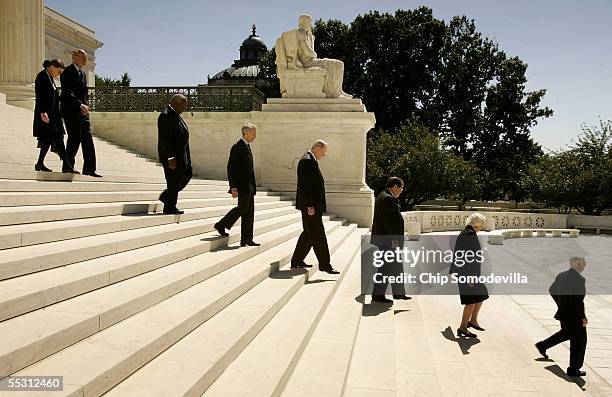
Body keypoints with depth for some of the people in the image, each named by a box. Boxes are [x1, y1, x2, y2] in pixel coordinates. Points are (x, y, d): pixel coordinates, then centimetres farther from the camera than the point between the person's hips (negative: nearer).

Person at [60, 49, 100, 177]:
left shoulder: (82, 74, 20)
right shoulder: (68, 72, -6)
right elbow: (68, 93, -15)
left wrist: (86, 105, 3)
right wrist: (80, 105, -20)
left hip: (82, 112, 8)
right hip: (71, 111, -8)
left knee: (87, 139, 3)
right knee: (74, 138, -7)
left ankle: (89, 169, 5)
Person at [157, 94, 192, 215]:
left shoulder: (176, 115, 13)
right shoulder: (165, 116, -17)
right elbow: (165, 138, -22)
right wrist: (171, 157, -24)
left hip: (181, 155, 10)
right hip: (171, 156, -10)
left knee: (187, 175, 16)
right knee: (173, 181, -2)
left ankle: (166, 196, 26)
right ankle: (169, 208, 11)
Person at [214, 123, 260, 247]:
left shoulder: (247, 146, 16)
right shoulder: (237, 147, -13)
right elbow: (231, 168, -18)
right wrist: (233, 187, -22)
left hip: (249, 185, 9)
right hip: (242, 185, -9)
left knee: (249, 211, 8)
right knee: (243, 208, -7)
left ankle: (246, 239, 12)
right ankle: (221, 225, 11)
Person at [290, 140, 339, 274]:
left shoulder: (310, 161, 17)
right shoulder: (307, 161, -16)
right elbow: (305, 185, -22)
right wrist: (309, 206, -23)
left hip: (313, 205, 11)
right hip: (310, 205, -11)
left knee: (309, 234, 16)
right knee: (318, 236, -5)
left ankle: (297, 260, 23)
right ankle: (324, 264, 1)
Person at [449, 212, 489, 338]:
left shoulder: (464, 233, 13)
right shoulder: (470, 235, -18)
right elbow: (469, 256, -24)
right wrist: (470, 275, -24)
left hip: (464, 271, 10)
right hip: (468, 272, -10)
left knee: (481, 295, 19)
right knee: (472, 300, -4)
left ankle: (473, 320, 27)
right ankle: (462, 328, 2)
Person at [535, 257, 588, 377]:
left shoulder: (561, 275, 2)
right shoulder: (579, 279, -21)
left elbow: (552, 290, 12)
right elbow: (579, 301, -25)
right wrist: (583, 317, -16)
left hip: (563, 312, 8)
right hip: (574, 315, -8)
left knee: (566, 333, 30)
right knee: (578, 341, 7)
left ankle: (543, 345, 27)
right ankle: (573, 370, 15)